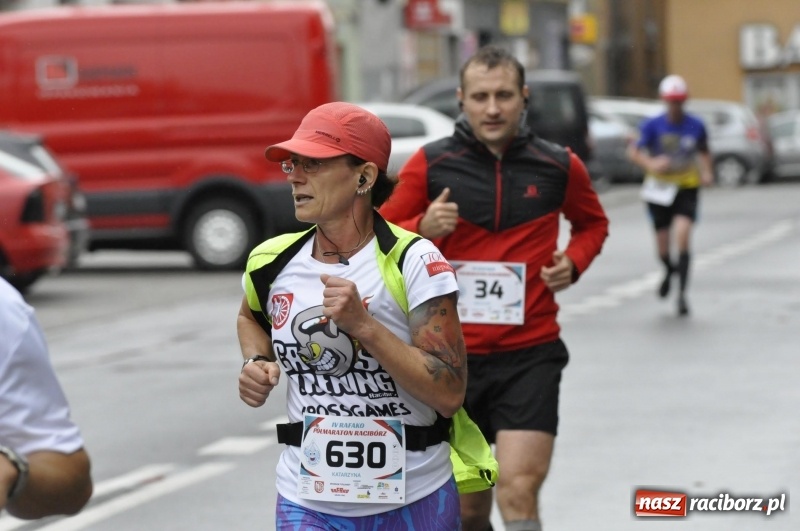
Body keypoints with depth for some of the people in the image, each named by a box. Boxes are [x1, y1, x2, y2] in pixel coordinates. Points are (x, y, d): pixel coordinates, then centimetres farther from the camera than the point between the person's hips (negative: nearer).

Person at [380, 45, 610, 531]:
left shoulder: (559, 166, 0)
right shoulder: (431, 164, -2)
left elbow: (593, 223, 20)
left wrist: (573, 262, 0)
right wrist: (422, 229, -15)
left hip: (530, 354, -1)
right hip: (453, 355, 1)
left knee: (519, 492, -16)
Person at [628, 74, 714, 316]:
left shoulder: (696, 126, -2)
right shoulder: (652, 126, -6)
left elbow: (704, 152, 13)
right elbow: (634, 151, -8)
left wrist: (707, 173, -6)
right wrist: (650, 164, -27)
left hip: (687, 188, -1)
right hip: (660, 188, 1)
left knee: (682, 235, -21)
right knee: (662, 248, 5)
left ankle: (682, 293, -15)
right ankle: (670, 271, 43)